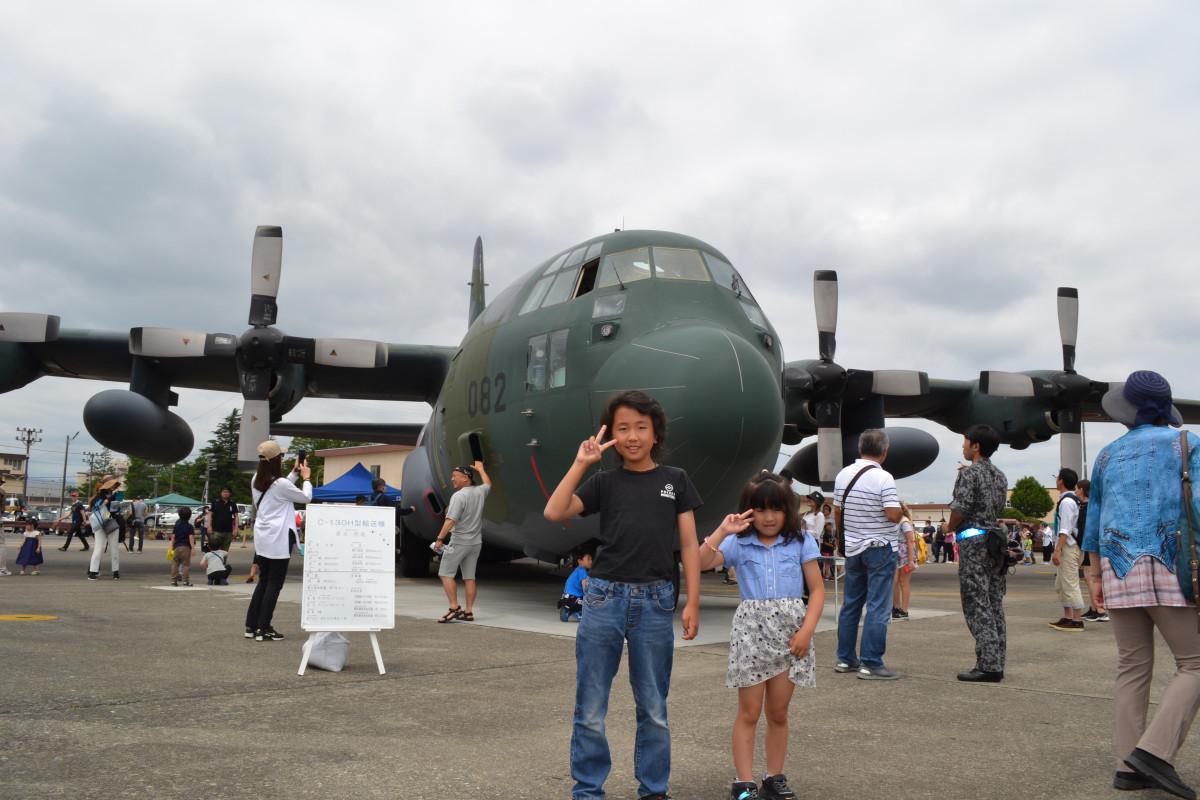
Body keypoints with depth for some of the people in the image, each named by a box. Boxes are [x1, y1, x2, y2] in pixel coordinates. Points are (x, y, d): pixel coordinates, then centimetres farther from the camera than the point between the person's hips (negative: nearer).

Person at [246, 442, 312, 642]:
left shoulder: (257, 481, 8)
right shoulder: (280, 484, -16)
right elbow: (306, 498, -4)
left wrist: (295, 473, 20)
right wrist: (306, 477, 10)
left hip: (262, 539, 8)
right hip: (278, 540, -8)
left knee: (263, 581, 16)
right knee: (274, 584, -1)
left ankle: (251, 626, 18)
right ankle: (264, 629, 0)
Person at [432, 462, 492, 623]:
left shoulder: (458, 496, -16)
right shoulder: (480, 492, 6)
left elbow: (450, 521, -23)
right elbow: (488, 483, 30)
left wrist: (440, 539, -20)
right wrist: (480, 469, 44)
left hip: (459, 542, -7)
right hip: (476, 542, 7)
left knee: (446, 574, 0)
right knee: (469, 577, 10)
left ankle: (454, 608, -7)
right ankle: (469, 611, 11)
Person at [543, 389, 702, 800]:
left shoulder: (675, 480, 8)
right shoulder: (604, 482, 7)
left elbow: (689, 545, 7)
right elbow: (554, 512, -6)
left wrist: (693, 602, 1)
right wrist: (580, 464, -7)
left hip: (655, 602, 0)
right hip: (604, 597, 0)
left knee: (653, 708, 9)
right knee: (590, 708, 5)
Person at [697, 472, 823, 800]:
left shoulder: (801, 542, 1)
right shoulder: (738, 544, 0)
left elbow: (817, 589, 1)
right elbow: (700, 563, -13)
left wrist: (807, 630, -10)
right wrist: (722, 531, -20)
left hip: (789, 631, 1)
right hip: (751, 630, -1)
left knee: (778, 713, 10)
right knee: (749, 713, 3)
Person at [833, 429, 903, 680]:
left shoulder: (843, 475, 3)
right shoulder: (884, 478, -17)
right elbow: (893, 516, -22)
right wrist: (902, 509, 0)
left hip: (853, 547, 7)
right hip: (880, 548, -6)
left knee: (851, 604, 15)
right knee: (878, 608, -3)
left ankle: (845, 659, 20)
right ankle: (871, 664, -4)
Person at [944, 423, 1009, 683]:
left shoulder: (969, 473, -10)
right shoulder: (1000, 476, 15)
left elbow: (960, 509, -15)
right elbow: (999, 509, 17)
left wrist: (949, 528, 3)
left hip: (973, 540, -8)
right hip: (996, 539, 8)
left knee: (977, 606, -6)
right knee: (995, 605, 9)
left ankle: (988, 666, -9)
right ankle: (996, 663, 12)